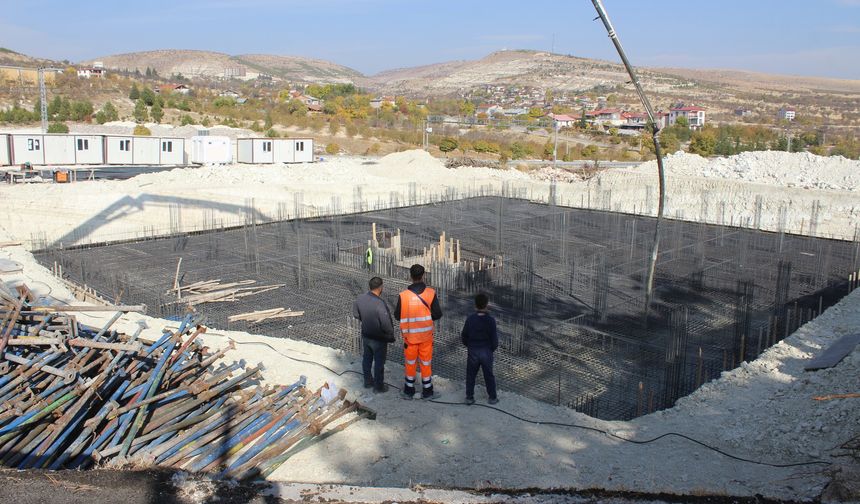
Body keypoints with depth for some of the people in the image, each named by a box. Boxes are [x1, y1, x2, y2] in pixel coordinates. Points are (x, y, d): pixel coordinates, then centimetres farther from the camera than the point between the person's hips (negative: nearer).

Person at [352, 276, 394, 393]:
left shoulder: (360, 298, -11)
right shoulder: (380, 304, -33)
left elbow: (355, 314, 6)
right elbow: (386, 325, -29)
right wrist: (391, 337, -12)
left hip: (365, 336, 7)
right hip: (379, 339, -6)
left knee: (367, 359, 24)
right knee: (379, 363, 11)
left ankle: (368, 381, 41)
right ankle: (379, 387, 26)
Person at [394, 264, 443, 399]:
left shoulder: (403, 295, -17)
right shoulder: (431, 293, -15)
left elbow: (397, 315, -6)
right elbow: (437, 314, -10)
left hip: (410, 334, 0)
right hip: (426, 334, 0)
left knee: (410, 363, 17)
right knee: (426, 363, 15)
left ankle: (409, 391, 29)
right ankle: (427, 391, 26)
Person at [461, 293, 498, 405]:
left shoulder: (470, 319, -10)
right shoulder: (490, 320, -14)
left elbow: (464, 336, -3)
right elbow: (494, 338, -9)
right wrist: (492, 348, 10)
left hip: (472, 351, 0)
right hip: (486, 351, 0)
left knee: (470, 375, 12)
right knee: (489, 375, 13)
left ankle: (469, 397, 16)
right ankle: (492, 397, 21)